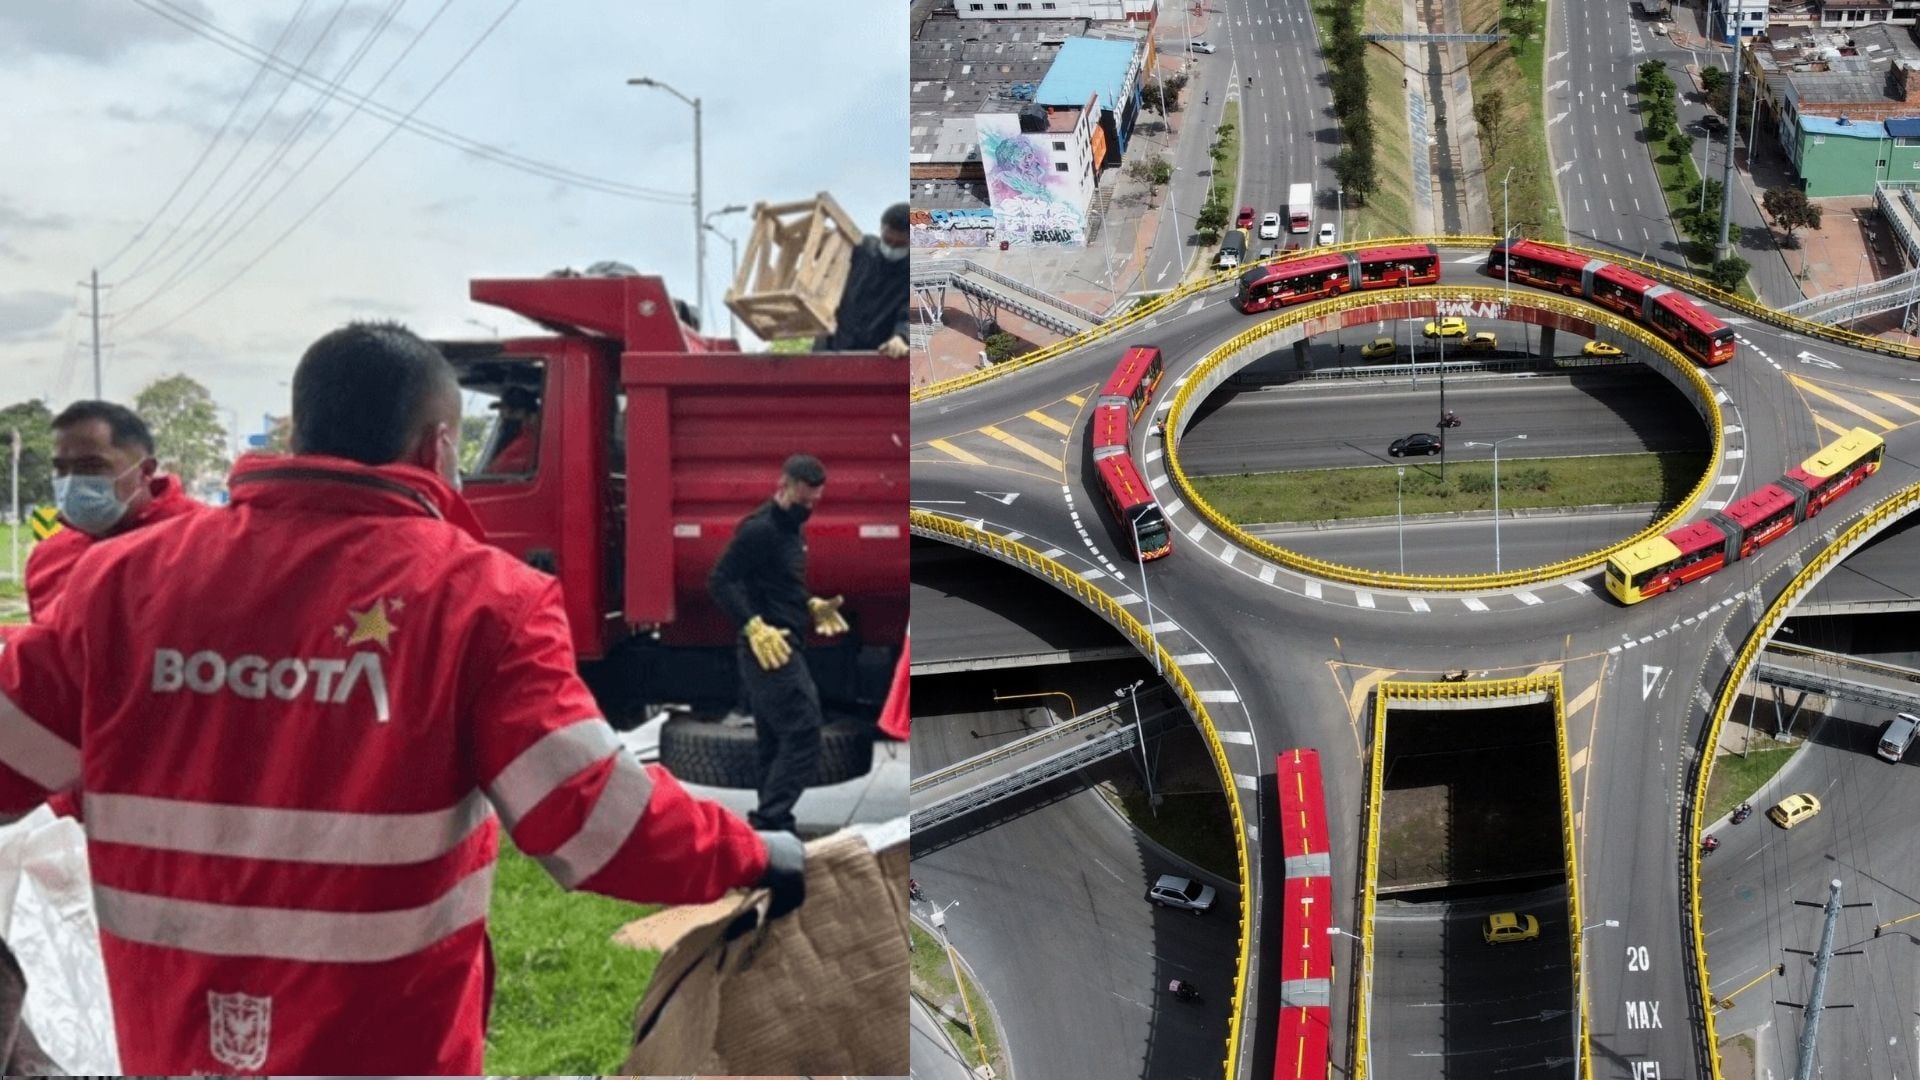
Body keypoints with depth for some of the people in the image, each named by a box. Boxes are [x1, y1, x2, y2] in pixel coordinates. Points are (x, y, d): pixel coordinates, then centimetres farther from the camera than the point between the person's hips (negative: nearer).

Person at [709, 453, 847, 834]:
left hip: (779, 649, 10)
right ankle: (769, 820, -9)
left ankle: (773, 824, 18)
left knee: (776, 741, 12)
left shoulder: (789, 530, 16)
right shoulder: (759, 529, -14)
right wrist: (754, 626, -26)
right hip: (768, 649, -10)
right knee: (803, 735, -11)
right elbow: (720, 581, -19)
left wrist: (812, 606, 11)